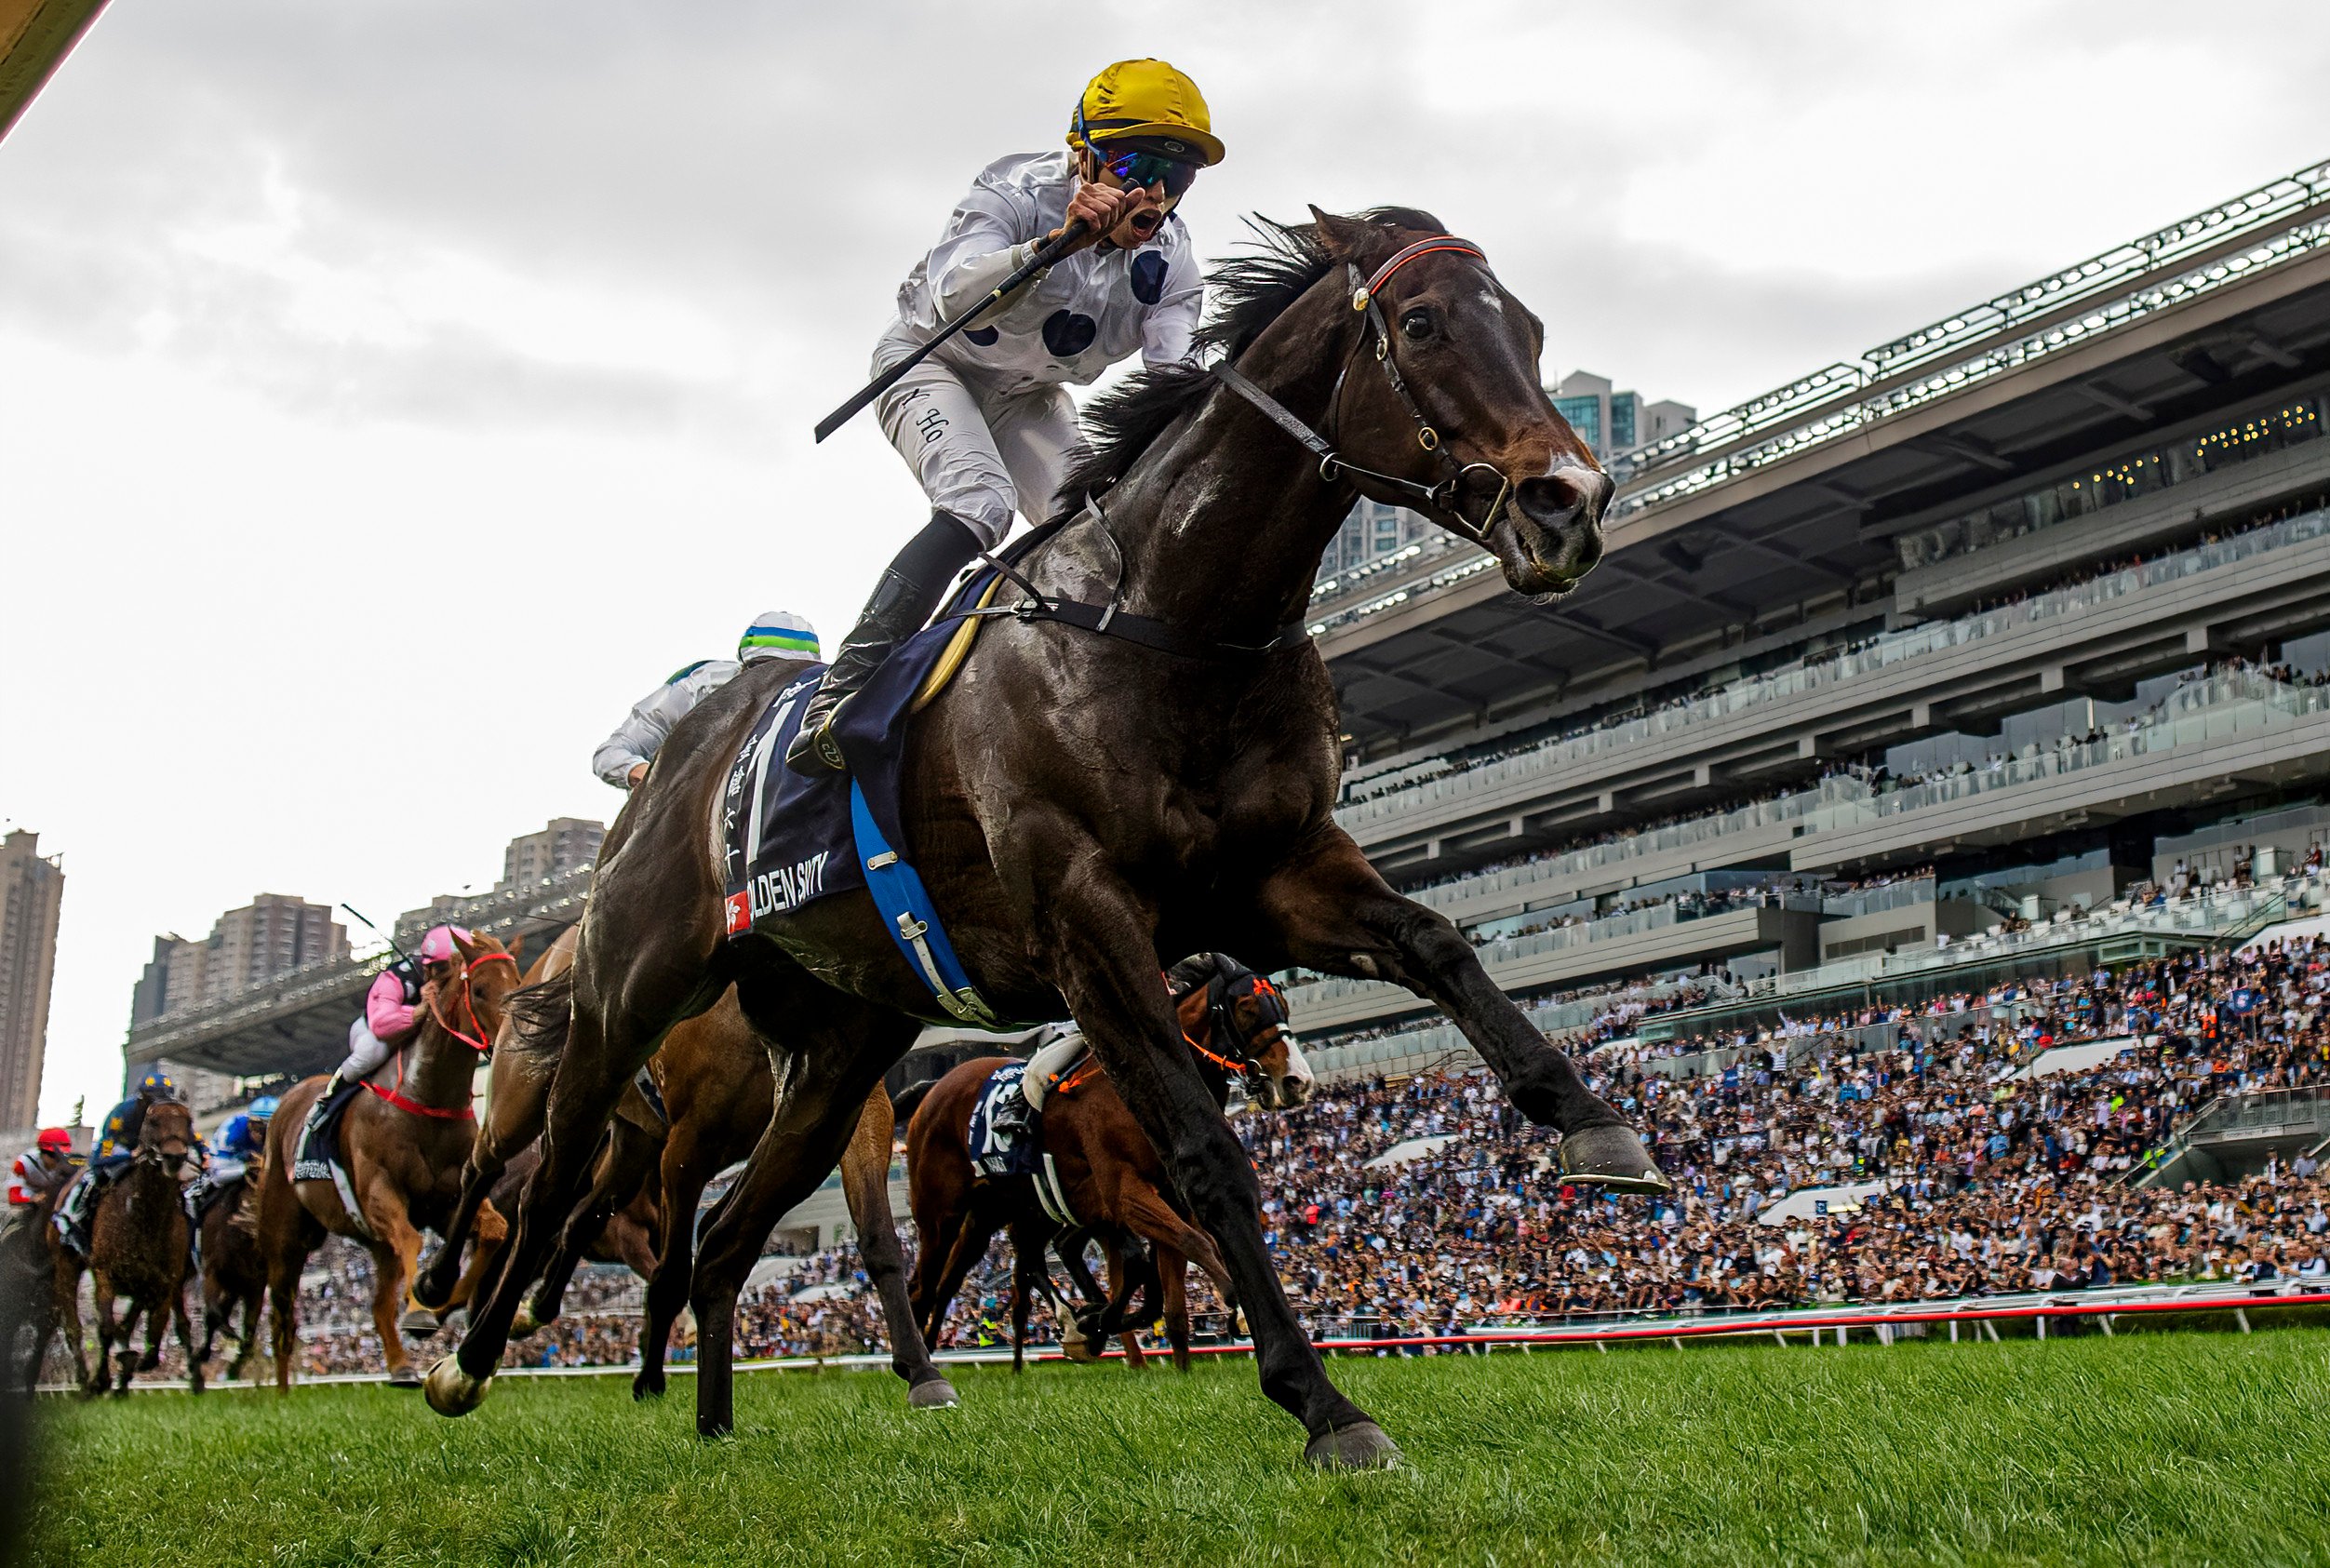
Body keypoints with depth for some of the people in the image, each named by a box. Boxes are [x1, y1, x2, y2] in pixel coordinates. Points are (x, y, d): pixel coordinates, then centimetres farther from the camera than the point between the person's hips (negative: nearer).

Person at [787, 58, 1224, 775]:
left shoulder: (1170, 259, -15)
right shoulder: (1016, 192, -28)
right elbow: (953, 297, -45)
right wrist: (1058, 242, -58)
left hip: (1030, 395, 6)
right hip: (933, 363, -6)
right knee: (978, 505, -30)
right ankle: (834, 702, -33)